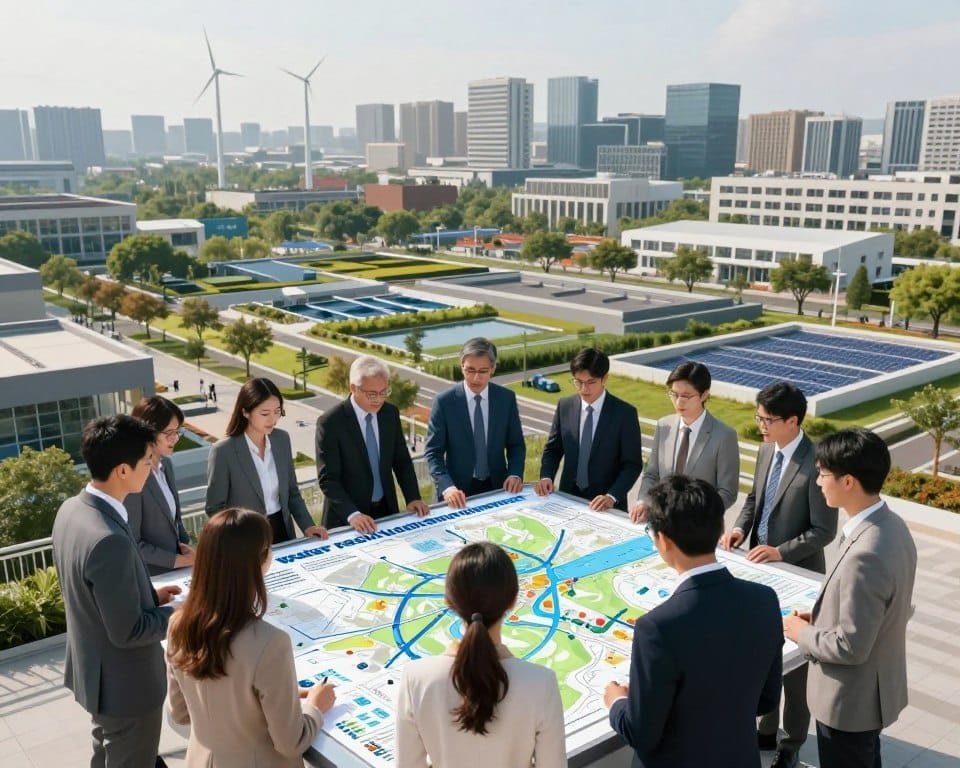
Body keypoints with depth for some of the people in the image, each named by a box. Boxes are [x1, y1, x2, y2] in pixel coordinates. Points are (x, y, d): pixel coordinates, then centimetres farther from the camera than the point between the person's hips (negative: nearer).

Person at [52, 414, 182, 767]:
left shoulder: (72, 509, -6)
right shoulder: (109, 540, -36)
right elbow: (128, 631, -28)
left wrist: (149, 594, 6)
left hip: (94, 668, 9)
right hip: (124, 683, -9)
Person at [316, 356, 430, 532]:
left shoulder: (390, 413, -1)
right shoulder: (330, 423, -16)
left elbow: (402, 460, 7)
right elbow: (327, 478, -17)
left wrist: (413, 498, -6)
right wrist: (352, 514, -29)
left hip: (386, 510, 5)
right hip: (346, 519, -4)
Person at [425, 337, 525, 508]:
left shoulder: (506, 398, -2)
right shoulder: (444, 401, -10)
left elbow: (516, 443, 6)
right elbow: (433, 451, -10)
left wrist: (515, 474, -11)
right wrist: (447, 486, -24)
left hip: (497, 487, 3)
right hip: (459, 491, -2)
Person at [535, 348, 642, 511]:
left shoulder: (625, 413, -6)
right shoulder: (564, 407, 3)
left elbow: (632, 464, -5)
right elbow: (553, 449, 12)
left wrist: (612, 497, -18)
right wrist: (546, 477, -5)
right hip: (568, 497, 3)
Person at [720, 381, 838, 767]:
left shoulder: (816, 464, -23)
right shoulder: (766, 450, 1)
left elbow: (824, 530, -19)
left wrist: (781, 551, -25)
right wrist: (740, 528, -4)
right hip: (761, 568, 7)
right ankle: (767, 729, 38)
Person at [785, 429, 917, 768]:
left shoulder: (865, 556, -35)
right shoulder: (891, 525, -5)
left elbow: (850, 647, -29)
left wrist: (802, 632, -12)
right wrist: (823, 617, 5)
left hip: (851, 700, -9)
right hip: (877, 688, 9)